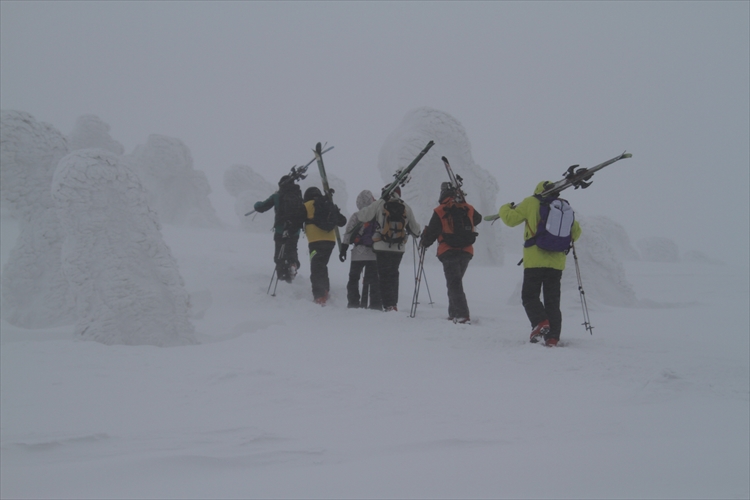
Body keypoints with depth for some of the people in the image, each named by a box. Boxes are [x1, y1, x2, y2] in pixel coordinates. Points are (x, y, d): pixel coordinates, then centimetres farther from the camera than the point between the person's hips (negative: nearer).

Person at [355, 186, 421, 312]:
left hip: (382, 247, -3)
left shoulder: (379, 204, -4)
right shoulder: (406, 208, 5)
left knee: (384, 275, 3)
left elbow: (361, 216, -8)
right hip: (399, 248, 3)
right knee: (393, 274, 18)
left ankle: (388, 305, -5)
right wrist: (417, 231, 36)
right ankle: (394, 303, 18)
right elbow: (415, 229, 13)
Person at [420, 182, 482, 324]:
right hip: (466, 252, 5)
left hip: (449, 252, -5)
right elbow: (478, 218, 29)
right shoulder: (468, 209, 7)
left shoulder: (440, 211, -7)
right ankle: (454, 313, 20)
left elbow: (431, 232, -2)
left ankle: (462, 315, -17)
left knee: (454, 284, -6)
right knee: (456, 282, 19)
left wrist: (423, 243, 17)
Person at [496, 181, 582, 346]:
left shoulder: (532, 203, 0)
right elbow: (575, 232, 19)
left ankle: (540, 322, -21)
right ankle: (552, 337, 2)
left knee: (530, 296, 3)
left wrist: (505, 208, 23)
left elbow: (511, 219, 1)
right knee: (552, 300, 9)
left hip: (535, 261, -4)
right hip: (557, 262, 4)